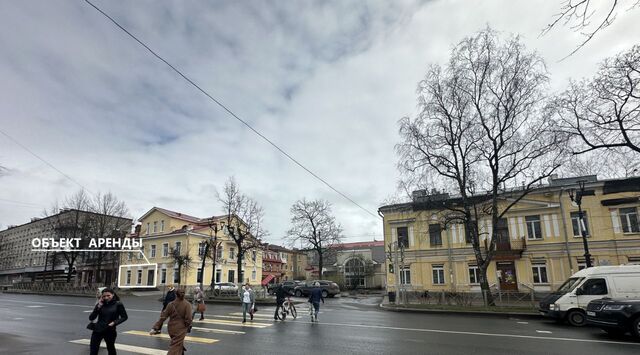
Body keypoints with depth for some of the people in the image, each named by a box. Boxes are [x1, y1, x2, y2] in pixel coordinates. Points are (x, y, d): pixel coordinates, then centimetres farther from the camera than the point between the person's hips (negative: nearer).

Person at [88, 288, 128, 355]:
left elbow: (124, 317, -2)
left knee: (111, 348, 17)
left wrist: (114, 322, -17)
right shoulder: (100, 304, -1)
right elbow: (91, 318, -6)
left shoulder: (118, 304, -7)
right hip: (97, 330, 2)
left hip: (110, 331, -2)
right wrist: (98, 307, -16)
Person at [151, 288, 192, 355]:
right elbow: (188, 319, -16)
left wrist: (155, 328, -5)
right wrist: (187, 327, 4)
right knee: (175, 348, -1)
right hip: (180, 329, -4)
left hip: (171, 328, 4)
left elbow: (163, 317, -7)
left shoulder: (171, 304, -4)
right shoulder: (187, 304, -14)